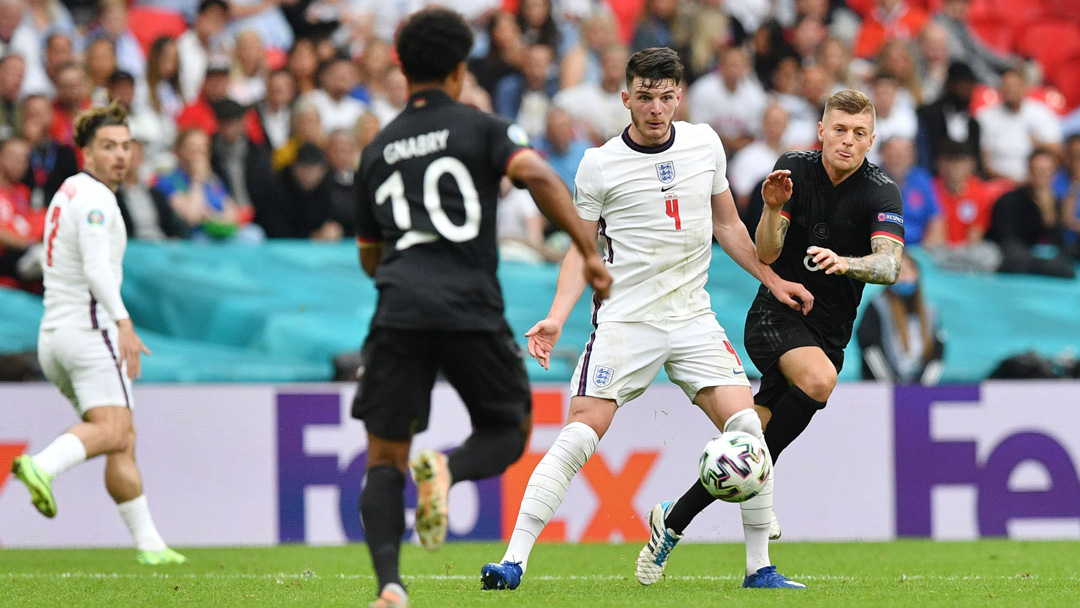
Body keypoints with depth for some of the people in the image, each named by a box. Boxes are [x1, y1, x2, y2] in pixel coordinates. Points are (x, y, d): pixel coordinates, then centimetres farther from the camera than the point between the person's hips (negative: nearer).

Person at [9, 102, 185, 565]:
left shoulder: (68, 193, 21)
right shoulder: (95, 198, -9)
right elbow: (96, 268, -23)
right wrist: (124, 324, -32)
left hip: (53, 335, 10)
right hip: (88, 330, -10)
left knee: (124, 441, 10)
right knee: (113, 431, -24)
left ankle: (148, 544, 8)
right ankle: (42, 465, -46)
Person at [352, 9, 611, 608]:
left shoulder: (378, 149, 19)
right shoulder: (480, 127, 8)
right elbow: (535, 175, -12)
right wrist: (589, 251, -11)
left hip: (399, 311, 2)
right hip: (472, 311, -2)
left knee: (385, 460, 6)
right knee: (508, 432, 17)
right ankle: (447, 468, -18)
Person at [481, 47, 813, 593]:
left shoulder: (705, 143, 7)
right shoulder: (599, 165, -2)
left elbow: (727, 225, 20)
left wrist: (772, 280, 18)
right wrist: (556, 318, -9)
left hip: (692, 316, 3)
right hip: (625, 318, -3)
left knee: (746, 425, -11)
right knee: (580, 435, -16)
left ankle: (758, 569, 0)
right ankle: (514, 560, -13)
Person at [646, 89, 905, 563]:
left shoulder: (882, 193, -9)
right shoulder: (793, 169, -5)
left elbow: (889, 266, -23)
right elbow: (767, 254, -10)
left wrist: (846, 262, -43)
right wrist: (772, 209, -29)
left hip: (828, 333, 2)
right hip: (776, 315, -2)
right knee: (819, 378, -33)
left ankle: (675, 520, 15)